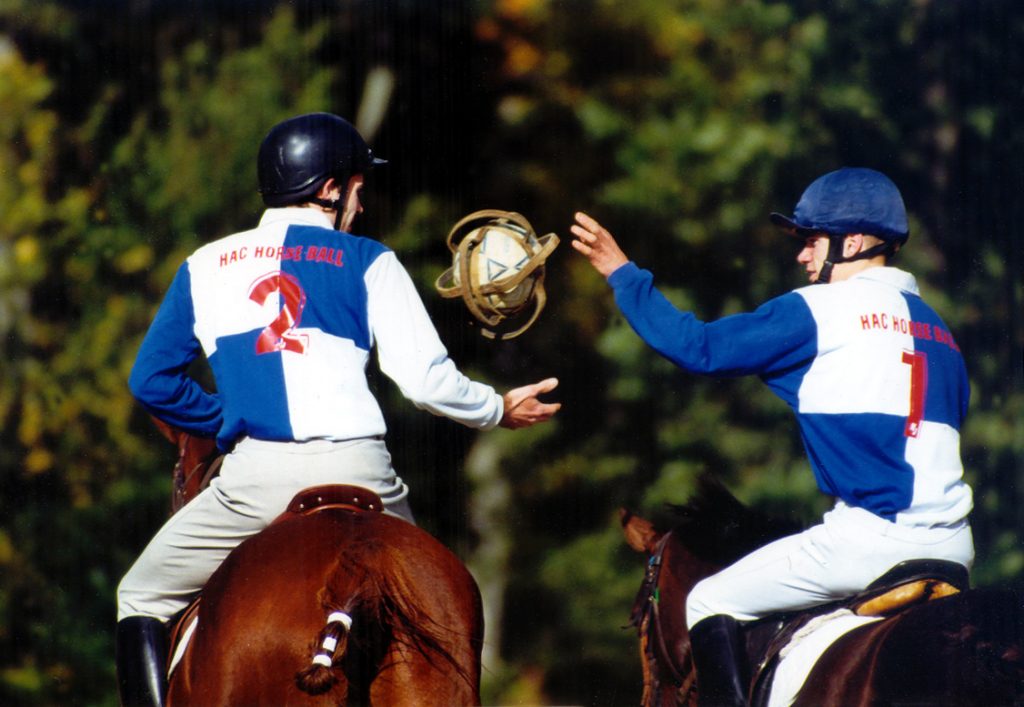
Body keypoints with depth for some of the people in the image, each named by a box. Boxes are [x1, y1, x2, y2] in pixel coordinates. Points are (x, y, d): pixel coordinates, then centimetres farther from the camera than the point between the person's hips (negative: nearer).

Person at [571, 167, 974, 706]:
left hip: (871, 537, -7)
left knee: (710, 605, 6)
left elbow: (700, 347, -2)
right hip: (953, 548, 7)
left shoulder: (817, 310, -3)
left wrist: (621, 273, 7)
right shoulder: (935, 328, 17)